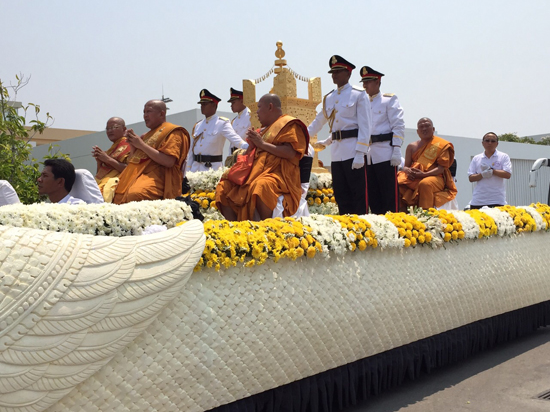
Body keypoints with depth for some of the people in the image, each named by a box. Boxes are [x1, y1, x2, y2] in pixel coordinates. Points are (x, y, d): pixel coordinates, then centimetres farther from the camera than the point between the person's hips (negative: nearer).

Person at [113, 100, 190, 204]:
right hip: (137, 174, 8)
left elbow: (169, 162, -14)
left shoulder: (172, 132, 3)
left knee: (134, 194, -37)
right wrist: (132, 144, 9)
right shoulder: (149, 134, 27)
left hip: (156, 176, -8)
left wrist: (142, 145, -8)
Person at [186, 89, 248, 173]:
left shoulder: (222, 123, -4)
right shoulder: (197, 126, 15)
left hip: (212, 168, -6)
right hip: (195, 167, 6)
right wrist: (187, 171, 14)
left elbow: (235, 139, -19)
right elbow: (191, 150, 17)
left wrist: (248, 148, -38)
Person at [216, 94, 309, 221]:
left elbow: (291, 153, -16)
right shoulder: (265, 129, 25)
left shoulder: (289, 125, 1)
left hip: (279, 174, -9)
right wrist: (252, 144, 7)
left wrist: (262, 143, -10)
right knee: (225, 186, -1)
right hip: (256, 171, 9)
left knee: (260, 186, -39)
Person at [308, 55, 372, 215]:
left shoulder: (359, 95, -1)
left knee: (358, 194, -3)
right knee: (341, 196, 7)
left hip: (353, 153, -6)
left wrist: (360, 153, -15)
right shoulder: (328, 98, 16)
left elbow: (365, 126, -8)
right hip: (336, 154, 6)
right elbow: (318, 122, 27)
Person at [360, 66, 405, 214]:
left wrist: (396, 150, -14)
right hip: (368, 156, 6)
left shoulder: (389, 100, 2)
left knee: (390, 194, -5)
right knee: (372, 196, 6)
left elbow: (398, 126, -5)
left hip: (385, 155, -6)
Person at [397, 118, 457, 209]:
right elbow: (406, 166, 14)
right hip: (413, 178, 4)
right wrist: (407, 170, -13)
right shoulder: (411, 147, 16)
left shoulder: (441, 145, 3)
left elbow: (442, 168, -6)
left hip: (435, 177, -4)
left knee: (425, 183, -38)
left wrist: (424, 174, -22)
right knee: (397, 182, -24)